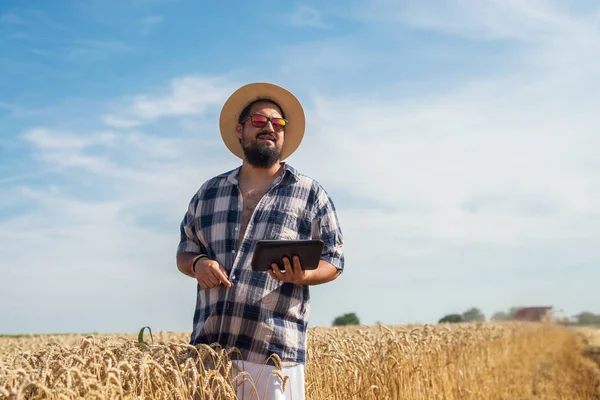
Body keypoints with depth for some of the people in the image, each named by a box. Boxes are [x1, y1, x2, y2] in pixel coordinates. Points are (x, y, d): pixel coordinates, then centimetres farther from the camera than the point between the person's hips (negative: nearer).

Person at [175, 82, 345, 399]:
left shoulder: (310, 194, 5)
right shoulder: (208, 192, 15)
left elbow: (333, 261, 6)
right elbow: (184, 252, 21)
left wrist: (303, 276, -15)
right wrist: (197, 264, -3)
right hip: (209, 347, 3)